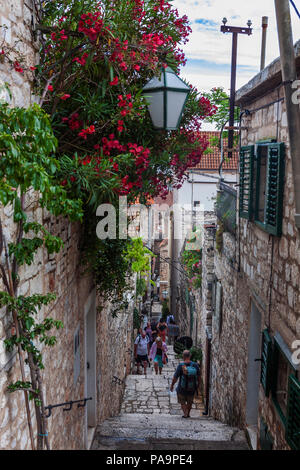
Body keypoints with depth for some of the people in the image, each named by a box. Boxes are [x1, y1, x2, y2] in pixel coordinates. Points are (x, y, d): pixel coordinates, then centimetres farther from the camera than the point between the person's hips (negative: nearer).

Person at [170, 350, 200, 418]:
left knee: (182, 402, 21)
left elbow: (175, 377, -14)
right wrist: (198, 385, 17)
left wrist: (172, 385, 2)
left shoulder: (181, 366, -21)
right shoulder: (195, 365, -12)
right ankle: (188, 414, 35)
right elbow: (198, 377, 0)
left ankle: (185, 413, 7)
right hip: (192, 389, 2)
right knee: (190, 402, 27)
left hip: (182, 389, -2)